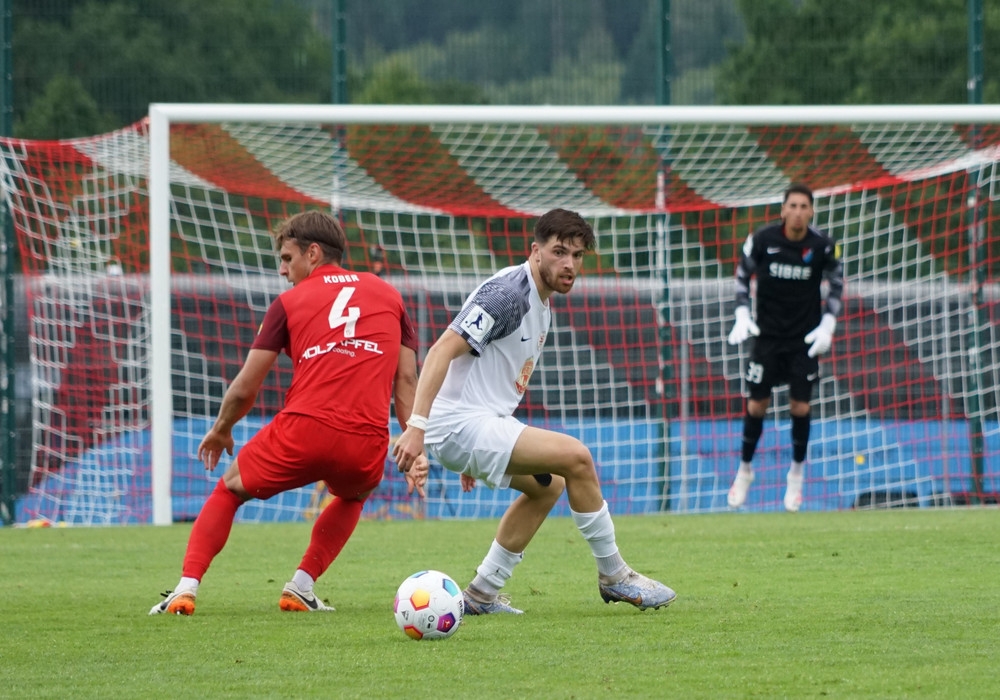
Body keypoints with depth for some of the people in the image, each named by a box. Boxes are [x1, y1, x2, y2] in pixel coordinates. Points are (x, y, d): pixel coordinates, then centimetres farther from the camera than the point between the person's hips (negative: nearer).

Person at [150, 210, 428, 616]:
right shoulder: (388, 296, 18)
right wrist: (416, 449, 12)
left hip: (303, 430, -2)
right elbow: (406, 380, 13)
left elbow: (245, 389, 11)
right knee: (352, 496, 37)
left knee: (229, 490, 22)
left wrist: (221, 431, 28)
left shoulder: (290, 301, 11)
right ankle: (301, 588, 24)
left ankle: (186, 589, 6)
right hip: (367, 441, 2)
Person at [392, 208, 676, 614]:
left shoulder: (541, 305, 16)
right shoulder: (508, 292, -16)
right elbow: (443, 350, -24)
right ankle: (613, 577, -2)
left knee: (547, 485, 24)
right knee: (576, 457, -16)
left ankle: (481, 594, 25)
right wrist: (416, 426, -33)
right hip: (459, 424, -11)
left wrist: (475, 456, 28)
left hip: (482, 424, 11)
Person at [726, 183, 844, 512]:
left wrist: (828, 324, -3)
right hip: (768, 334, 0)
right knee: (756, 405, -1)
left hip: (805, 337, 0)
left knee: (800, 406, -3)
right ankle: (744, 470, 19)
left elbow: (836, 283, 6)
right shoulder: (762, 240, -11)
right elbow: (743, 273, 4)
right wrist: (742, 315, -6)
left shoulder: (823, 246, -10)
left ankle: (796, 474, 17)